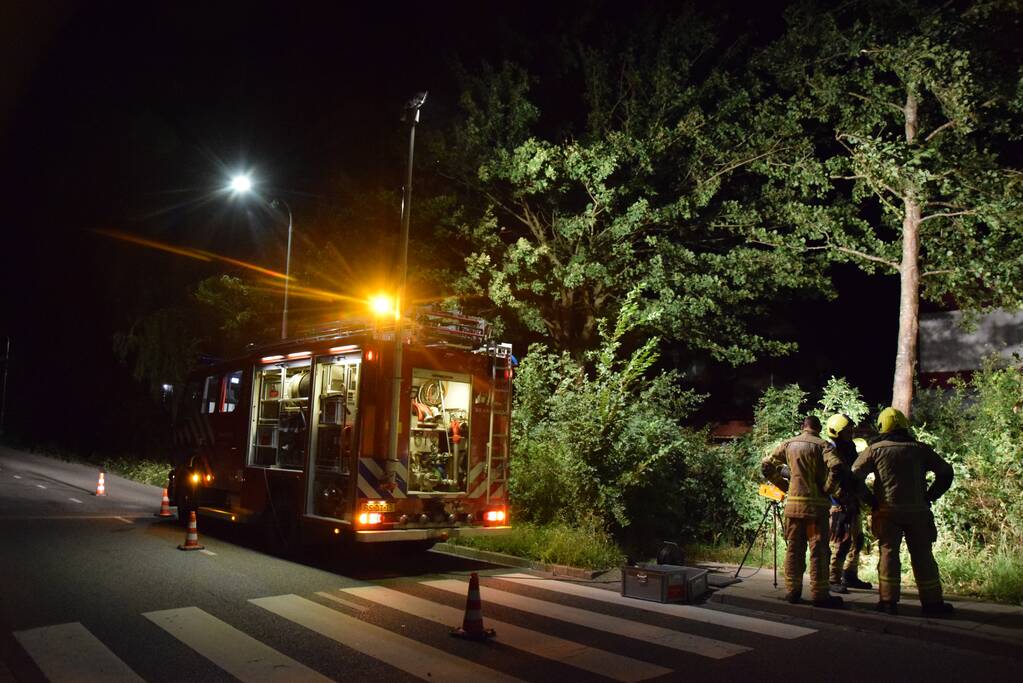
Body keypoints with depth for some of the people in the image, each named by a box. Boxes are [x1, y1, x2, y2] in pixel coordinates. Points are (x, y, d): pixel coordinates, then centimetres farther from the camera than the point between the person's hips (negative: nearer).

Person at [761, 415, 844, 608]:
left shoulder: (788, 444, 7)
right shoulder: (822, 445, -7)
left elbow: (766, 466, 9)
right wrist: (826, 489, -6)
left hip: (793, 503, 4)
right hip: (816, 505, -4)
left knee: (794, 548, 11)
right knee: (818, 550, 3)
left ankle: (793, 591, 15)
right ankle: (820, 594, 6)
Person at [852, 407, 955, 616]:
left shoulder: (875, 449, 0)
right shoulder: (920, 449, 6)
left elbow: (854, 475, -5)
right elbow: (945, 472, 8)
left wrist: (870, 499, 2)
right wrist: (929, 497, 10)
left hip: (888, 511, -1)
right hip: (918, 511, 2)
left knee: (888, 553, 4)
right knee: (922, 556, 10)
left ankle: (889, 601, 3)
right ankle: (932, 602, 16)